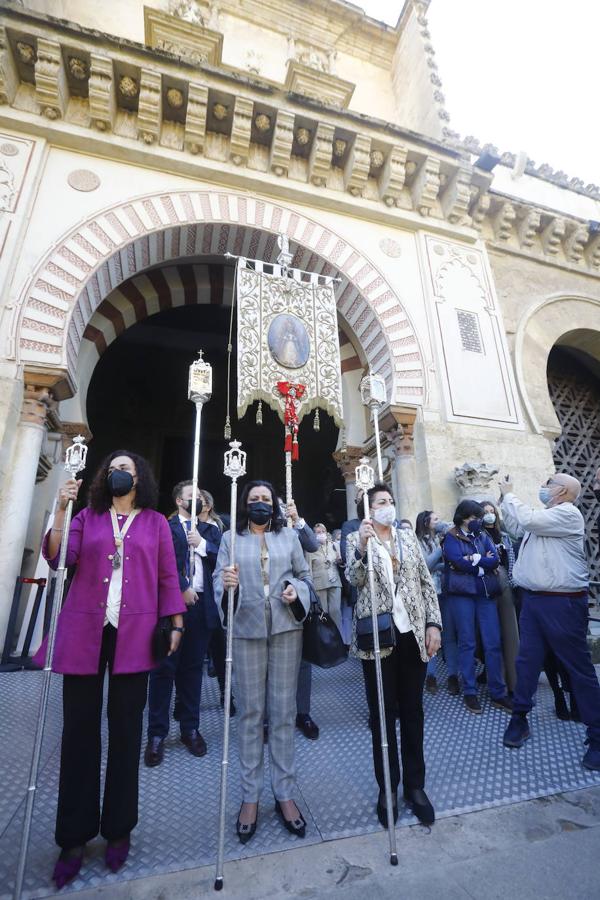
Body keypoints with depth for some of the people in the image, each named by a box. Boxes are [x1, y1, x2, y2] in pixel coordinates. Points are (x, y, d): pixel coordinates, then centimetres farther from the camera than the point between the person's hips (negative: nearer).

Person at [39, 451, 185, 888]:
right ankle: (75, 835, 26)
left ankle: (118, 828, 28)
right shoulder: (88, 516, 10)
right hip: (84, 632, 1)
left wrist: (176, 623, -1)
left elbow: (168, 576, 5)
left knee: (126, 729, 9)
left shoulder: (156, 522, 7)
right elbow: (58, 558, -4)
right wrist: (61, 511, -14)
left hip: (134, 634, -1)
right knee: (79, 728, 8)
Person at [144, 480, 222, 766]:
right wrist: (183, 588, -13)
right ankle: (157, 734, 18)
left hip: (201, 606, 4)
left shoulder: (210, 530, 13)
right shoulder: (164, 527, 1)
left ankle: (190, 728, 26)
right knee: (164, 668, 5)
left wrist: (202, 544, -10)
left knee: (192, 668, 13)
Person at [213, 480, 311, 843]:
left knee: (284, 711, 8)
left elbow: (304, 574, 12)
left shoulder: (289, 535, 10)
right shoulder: (230, 538, 7)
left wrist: (297, 592, -8)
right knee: (250, 712, 8)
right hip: (247, 629, -1)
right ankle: (250, 796, 24)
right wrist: (226, 583, -22)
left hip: (286, 628, 1)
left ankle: (285, 793, 24)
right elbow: (218, 579, 0)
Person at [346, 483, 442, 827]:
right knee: (383, 712, 9)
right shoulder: (356, 539, 0)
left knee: (413, 710, 13)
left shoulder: (409, 537, 9)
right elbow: (354, 580, -13)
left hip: (413, 633, 3)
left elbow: (427, 582, 9)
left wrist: (434, 623, 1)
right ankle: (388, 787, 27)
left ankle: (415, 784, 31)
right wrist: (363, 548, -29)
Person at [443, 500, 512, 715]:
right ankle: (469, 693, 15)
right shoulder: (451, 538, -1)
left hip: (486, 592, 4)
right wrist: (484, 560, -5)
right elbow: (459, 562, -15)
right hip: (462, 593, -4)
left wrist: (473, 560, -12)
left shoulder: (482, 536, 13)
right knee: (467, 643, 4)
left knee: (493, 643, 6)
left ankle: (498, 693, 17)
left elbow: (495, 560, 0)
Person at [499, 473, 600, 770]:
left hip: (562, 603, -8)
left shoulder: (568, 514, -13)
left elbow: (528, 519, -24)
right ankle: (519, 718, 26)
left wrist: (509, 494, -9)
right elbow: (516, 525, 26)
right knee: (526, 661, 13)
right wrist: (504, 499, 18)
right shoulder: (543, 518, 14)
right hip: (533, 600, 8)